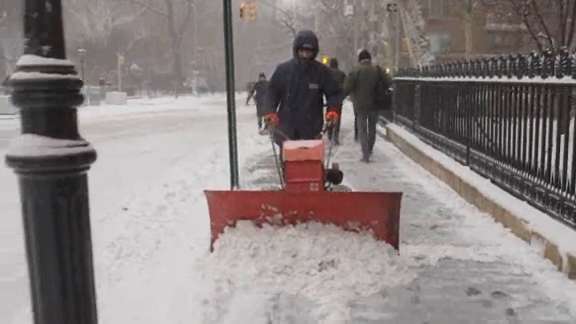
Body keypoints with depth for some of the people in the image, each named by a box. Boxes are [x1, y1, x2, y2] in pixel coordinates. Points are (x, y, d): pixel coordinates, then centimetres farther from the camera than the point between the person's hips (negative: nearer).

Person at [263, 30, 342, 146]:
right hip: (285, 130, 1)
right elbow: (272, 92, 5)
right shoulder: (283, 69, 0)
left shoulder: (322, 71, -2)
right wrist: (270, 112, -10)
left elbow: (334, 93, 5)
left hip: (311, 132, 0)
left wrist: (332, 109, -14)